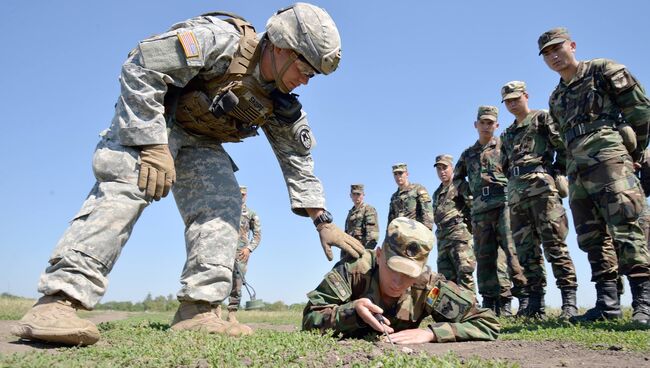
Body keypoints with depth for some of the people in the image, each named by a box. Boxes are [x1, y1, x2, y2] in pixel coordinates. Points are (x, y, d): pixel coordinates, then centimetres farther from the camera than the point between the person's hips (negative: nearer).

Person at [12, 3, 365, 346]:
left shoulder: (280, 104, -5)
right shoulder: (220, 39, -26)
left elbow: (298, 161, 2)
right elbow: (139, 67, -27)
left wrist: (323, 222, -2)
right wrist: (153, 146, -32)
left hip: (199, 141, 7)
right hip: (147, 118, -6)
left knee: (222, 203, -11)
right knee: (125, 188, -28)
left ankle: (197, 310, -12)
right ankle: (56, 300, -30)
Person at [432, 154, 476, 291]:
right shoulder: (437, 193, 26)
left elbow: (474, 205, -8)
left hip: (460, 233, -8)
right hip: (442, 238, 8)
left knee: (464, 272, -15)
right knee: (446, 278, 5)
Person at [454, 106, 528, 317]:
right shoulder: (468, 154, 20)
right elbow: (457, 178, 29)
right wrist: (470, 191, 14)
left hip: (504, 203, -4)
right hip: (480, 209, 5)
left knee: (513, 250, -14)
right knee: (485, 257, 4)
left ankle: (525, 297, -9)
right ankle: (496, 302, 10)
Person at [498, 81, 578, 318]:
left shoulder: (542, 118, 9)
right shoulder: (507, 135, 27)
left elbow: (564, 146, -1)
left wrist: (557, 171, -5)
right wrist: (514, 184, 12)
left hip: (541, 186, -6)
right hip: (515, 193, 6)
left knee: (554, 243, -12)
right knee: (525, 249, 3)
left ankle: (569, 301, -10)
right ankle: (535, 303, 7)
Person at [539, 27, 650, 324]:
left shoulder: (603, 71, 6)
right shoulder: (556, 98, 24)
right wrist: (569, 170, 12)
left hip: (609, 160, -7)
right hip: (577, 172, 7)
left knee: (624, 230, -14)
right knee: (592, 238, 4)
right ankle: (607, 304, 7)